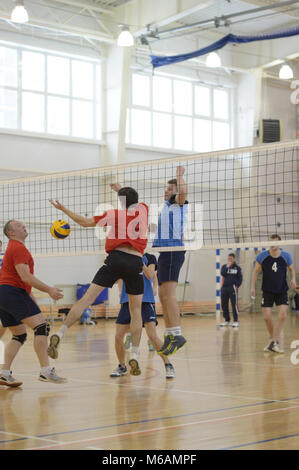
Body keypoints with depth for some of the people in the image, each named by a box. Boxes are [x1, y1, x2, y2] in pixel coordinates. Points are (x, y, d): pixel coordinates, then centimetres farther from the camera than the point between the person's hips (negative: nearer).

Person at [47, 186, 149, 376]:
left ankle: (59, 334, -12)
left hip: (116, 258, -1)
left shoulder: (115, 214, 9)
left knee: (87, 298, -3)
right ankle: (135, 356, 2)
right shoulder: (143, 209, 15)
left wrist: (63, 209, 20)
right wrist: (122, 190, 52)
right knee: (136, 311, 9)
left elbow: (86, 222, 10)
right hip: (136, 262, 1)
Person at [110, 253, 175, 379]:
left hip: (146, 301, -3)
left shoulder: (149, 258, 5)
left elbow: (150, 275, -11)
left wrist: (139, 260, -19)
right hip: (127, 301, 3)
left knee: (152, 336, -14)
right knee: (118, 336, -3)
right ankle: (122, 367, 18)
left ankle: (168, 365, -1)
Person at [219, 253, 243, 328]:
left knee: (234, 305, -8)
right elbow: (222, 274, -8)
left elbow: (240, 279, 3)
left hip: (232, 288, -4)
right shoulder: (224, 266, 11)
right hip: (224, 288, 4)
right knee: (224, 305, 7)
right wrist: (227, 267, -12)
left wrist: (237, 286, -8)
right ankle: (227, 320, 19)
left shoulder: (237, 268, 5)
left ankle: (236, 321, -5)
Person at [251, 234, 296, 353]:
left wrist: (293, 279, -6)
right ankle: (273, 340, 16)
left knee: (282, 315, -15)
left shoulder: (286, 256, -1)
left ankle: (274, 342, -11)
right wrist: (253, 287, 1)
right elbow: (256, 271, 7)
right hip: (267, 291, 0)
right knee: (267, 317, -5)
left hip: (282, 291, 0)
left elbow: (291, 269, 14)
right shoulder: (262, 256, -3)